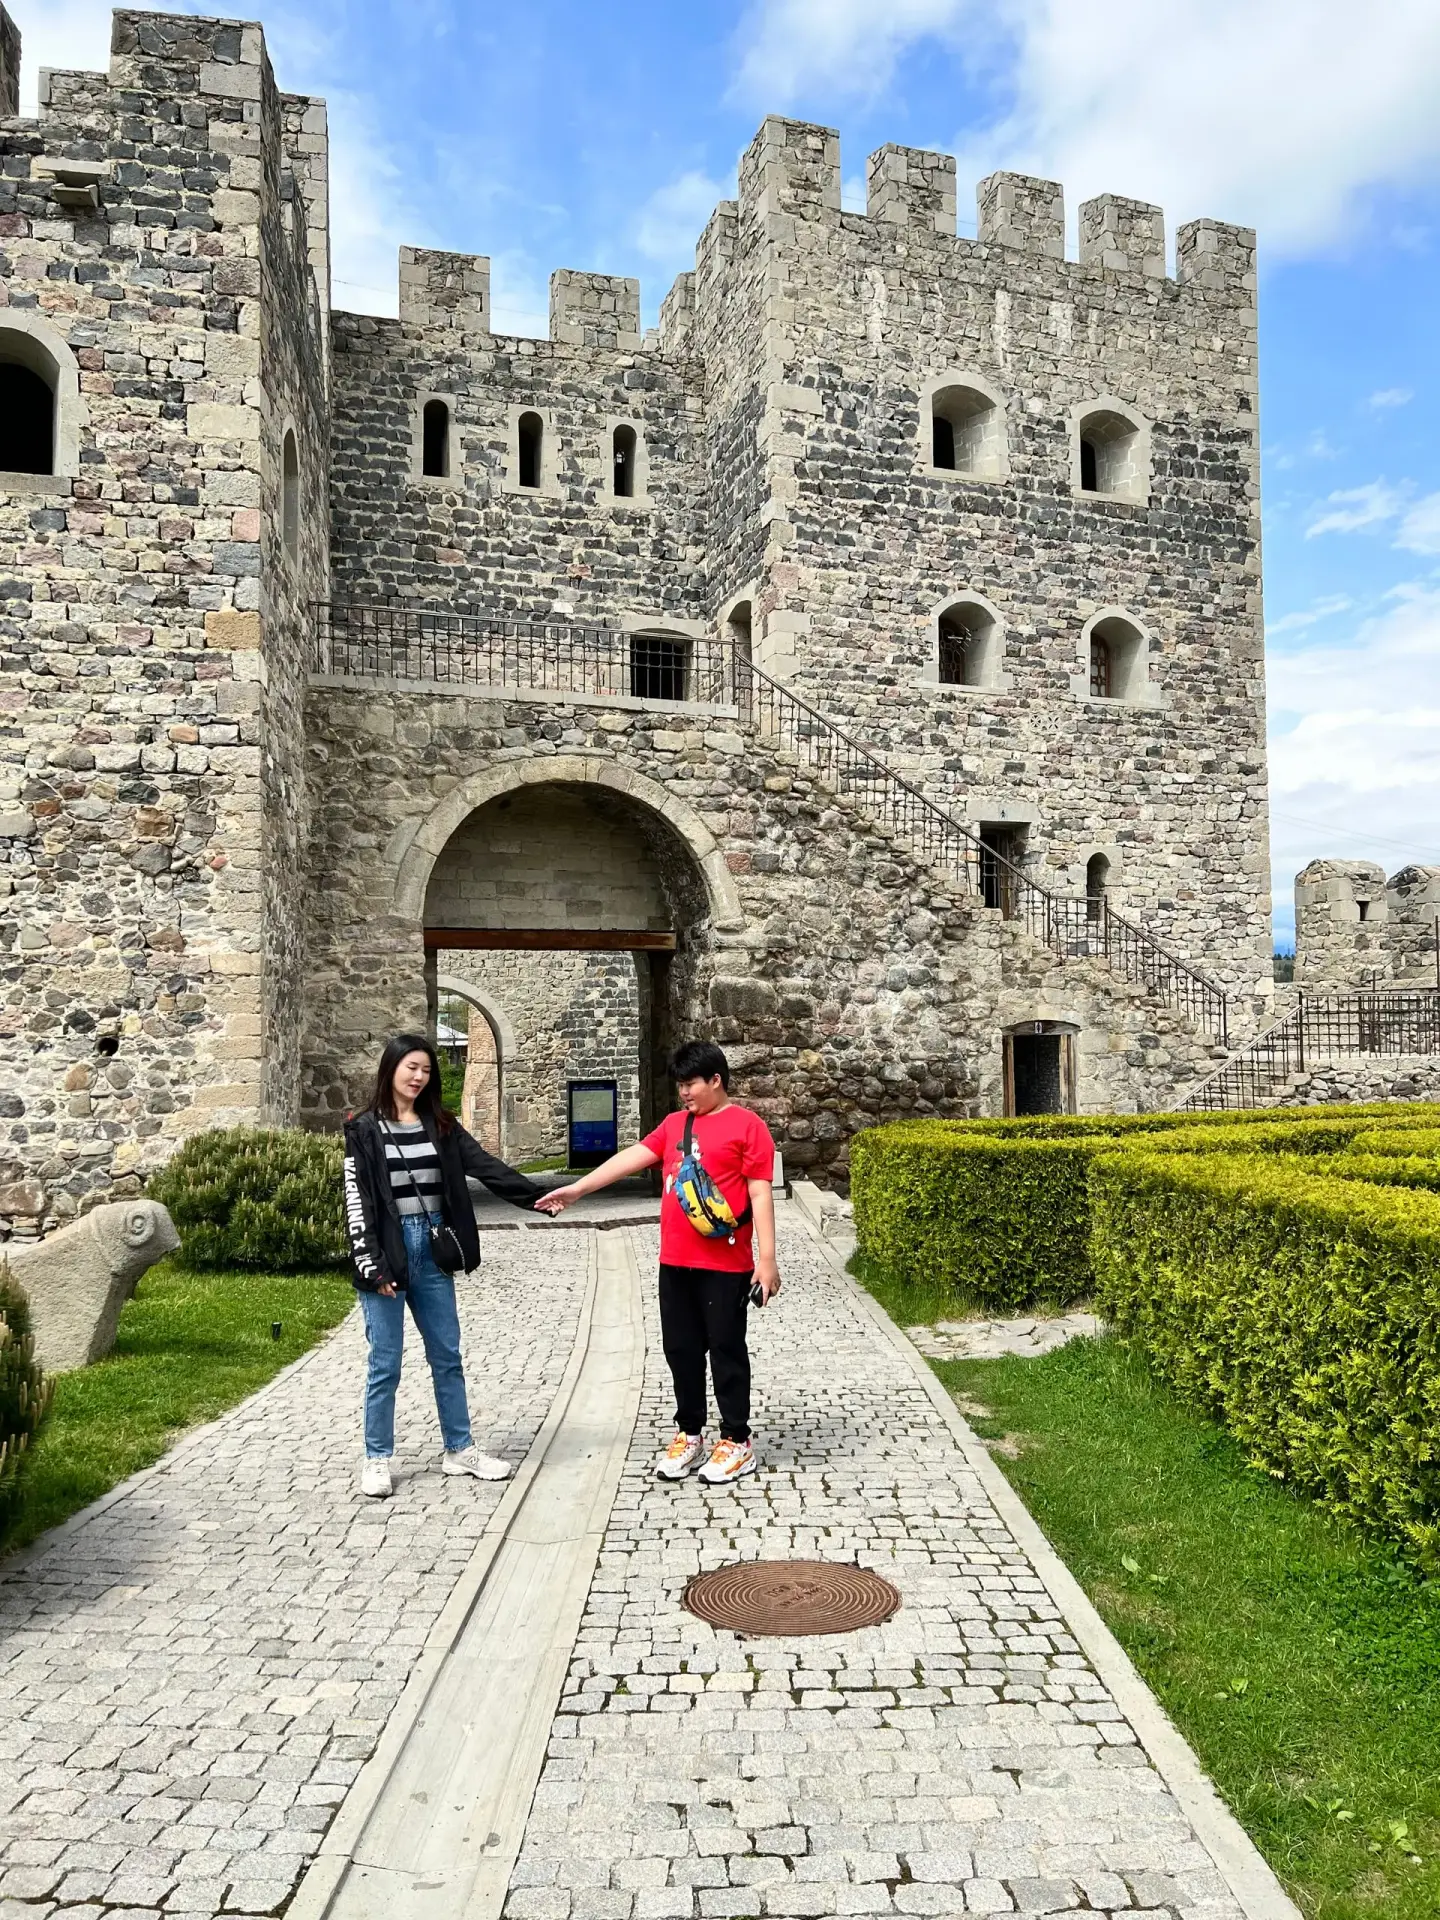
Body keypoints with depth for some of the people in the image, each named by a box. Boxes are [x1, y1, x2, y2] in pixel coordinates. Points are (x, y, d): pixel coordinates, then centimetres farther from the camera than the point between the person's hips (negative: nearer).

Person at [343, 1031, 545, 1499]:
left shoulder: (440, 1124, 8)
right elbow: (357, 1201, -8)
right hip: (387, 1253, -4)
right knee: (385, 1363, 3)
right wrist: (372, 1265, -15)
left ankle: (459, 1450, 22)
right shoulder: (364, 1129, -4)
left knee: (447, 1357, 11)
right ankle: (377, 1459, 16)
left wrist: (537, 1196, -13)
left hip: (431, 1251, 4)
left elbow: (486, 1166, -1)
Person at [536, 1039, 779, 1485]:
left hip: (726, 1264, -6)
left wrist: (767, 1258, -13)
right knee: (680, 1349, 12)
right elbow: (631, 1157, 8)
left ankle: (737, 1442, 15)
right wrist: (577, 1189, 0)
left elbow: (760, 1194, -10)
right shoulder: (673, 1124, 12)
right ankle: (689, 1434, 25)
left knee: (726, 1349, 3)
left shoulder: (747, 1125, -7)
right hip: (675, 1262, 6)